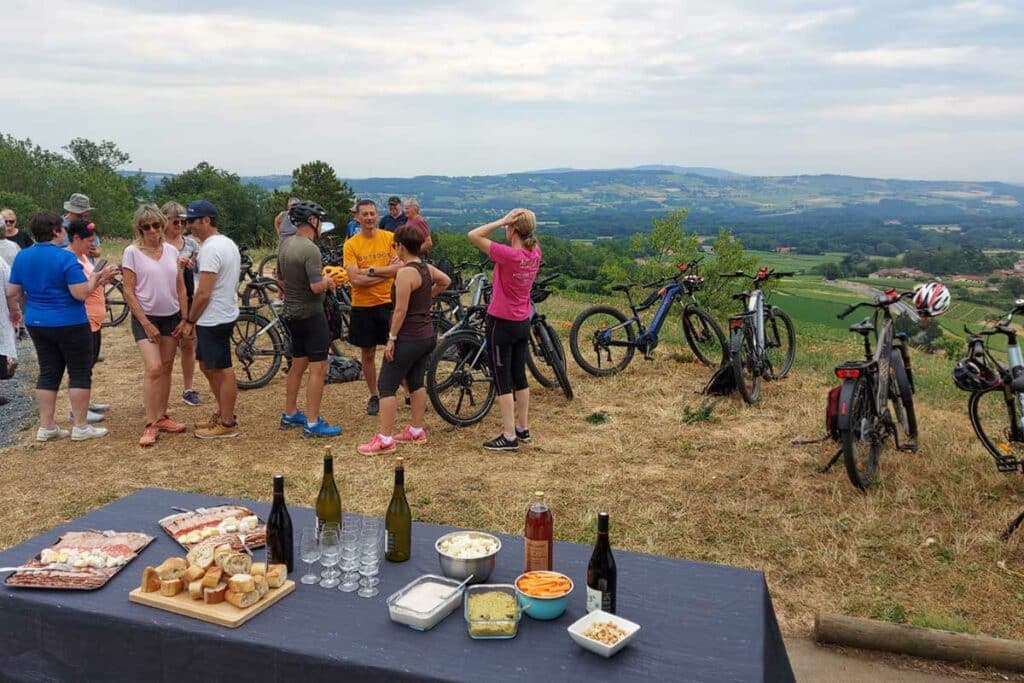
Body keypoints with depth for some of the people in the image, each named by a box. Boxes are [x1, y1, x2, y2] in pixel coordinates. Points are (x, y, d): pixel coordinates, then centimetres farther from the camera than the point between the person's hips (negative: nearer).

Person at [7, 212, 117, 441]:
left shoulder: (22, 256, 3)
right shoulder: (65, 257, -17)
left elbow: (12, 292, 7)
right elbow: (81, 293, -20)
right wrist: (98, 276, -8)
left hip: (37, 323, 7)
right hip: (69, 324, -7)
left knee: (48, 373, 13)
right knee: (80, 372, 4)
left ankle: (46, 427, 15)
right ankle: (80, 427, 6)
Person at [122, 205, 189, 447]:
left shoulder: (172, 251, 3)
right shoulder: (132, 252, -8)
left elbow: (180, 289, 8)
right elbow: (129, 292, -9)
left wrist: (184, 319, 2)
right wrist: (145, 323, -13)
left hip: (171, 317, 4)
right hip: (146, 318, -4)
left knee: (167, 369, 9)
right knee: (154, 369, -14)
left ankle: (162, 417, 22)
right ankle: (150, 425, -5)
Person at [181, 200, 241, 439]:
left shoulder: (211, 249, -19)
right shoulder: (228, 243, 12)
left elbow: (203, 293, -22)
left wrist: (190, 320, -9)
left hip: (213, 319, -10)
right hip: (225, 313, 10)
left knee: (221, 370, -1)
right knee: (208, 366, 19)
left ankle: (227, 424, 8)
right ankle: (224, 414, 27)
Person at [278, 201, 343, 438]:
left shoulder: (285, 244, 7)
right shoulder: (310, 249, -20)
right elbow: (316, 286, -28)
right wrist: (327, 281, -6)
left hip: (291, 312, 9)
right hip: (311, 314, -9)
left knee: (298, 365, 19)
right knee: (318, 369, -4)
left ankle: (290, 415, 28)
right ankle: (313, 423, -3)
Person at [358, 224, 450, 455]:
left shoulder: (405, 272, -19)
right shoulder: (427, 268, 6)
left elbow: (401, 309, -21)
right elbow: (446, 281, 27)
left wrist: (391, 338, -15)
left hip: (408, 338, -9)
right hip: (427, 335, 9)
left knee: (387, 386, -2)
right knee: (416, 382, 19)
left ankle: (384, 440, -2)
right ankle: (417, 431, 27)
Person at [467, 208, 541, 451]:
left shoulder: (509, 255, -23)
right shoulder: (535, 252, -3)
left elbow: (473, 235, -22)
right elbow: (528, 238, 20)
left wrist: (502, 220, -20)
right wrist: (507, 222, 3)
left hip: (501, 323, -7)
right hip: (523, 323, 7)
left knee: (502, 380, 0)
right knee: (519, 376, 17)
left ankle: (509, 437, 4)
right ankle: (523, 428, 27)